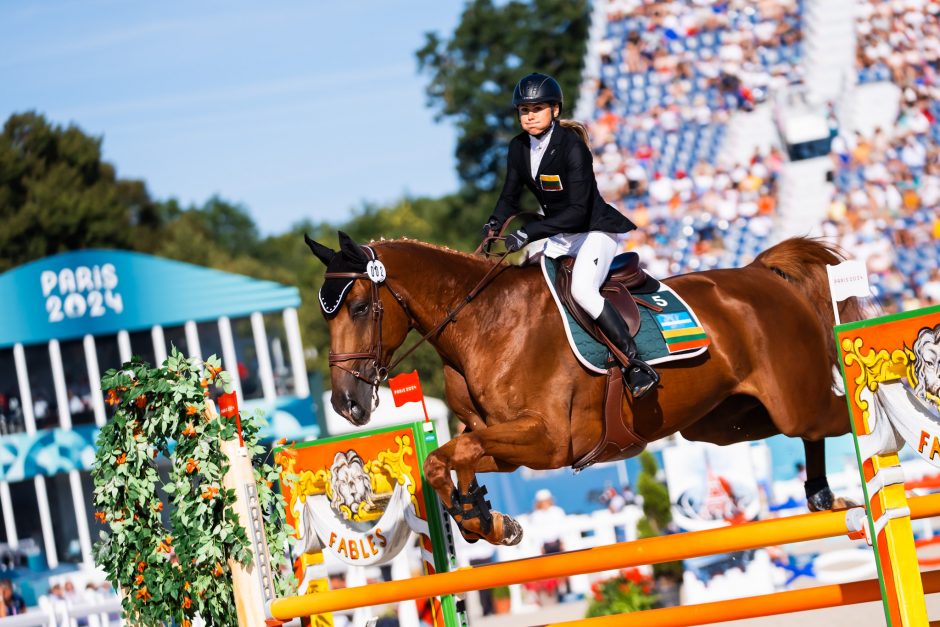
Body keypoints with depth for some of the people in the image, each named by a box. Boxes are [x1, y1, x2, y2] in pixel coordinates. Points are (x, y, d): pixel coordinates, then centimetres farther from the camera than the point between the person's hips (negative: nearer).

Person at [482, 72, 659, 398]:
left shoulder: (572, 147, -24)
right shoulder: (519, 148, -1)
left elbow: (577, 211, -29)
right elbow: (510, 196, 10)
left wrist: (527, 233, -34)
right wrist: (495, 223, -13)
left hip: (595, 230, -9)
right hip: (557, 234, 9)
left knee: (581, 288, -30)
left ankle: (638, 367, -27)